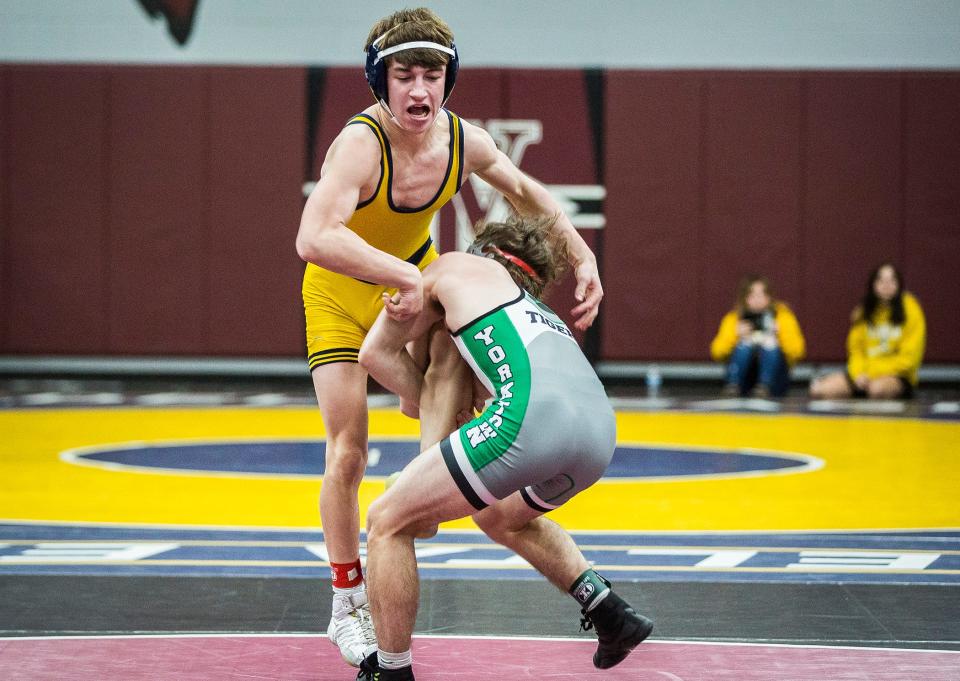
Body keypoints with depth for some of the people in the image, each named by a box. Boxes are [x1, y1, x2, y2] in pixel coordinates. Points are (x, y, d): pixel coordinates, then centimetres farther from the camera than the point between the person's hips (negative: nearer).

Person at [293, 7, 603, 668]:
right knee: (347, 451, -4)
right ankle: (348, 609, 9)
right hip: (340, 292, -5)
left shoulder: (465, 141, -17)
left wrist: (583, 258, -8)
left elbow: (527, 192, 4)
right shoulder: (361, 143, -35)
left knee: (457, 348, -30)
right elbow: (314, 239, -52)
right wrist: (405, 277, -54)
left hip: (415, 274, 5)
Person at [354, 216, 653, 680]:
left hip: (533, 414, -7)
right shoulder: (542, 313, 41)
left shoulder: (457, 267, 27)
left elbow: (377, 351, 28)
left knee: (387, 522, 8)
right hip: (601, 431, 7)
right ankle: (613, 617, 31)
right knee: (500, 517, 37)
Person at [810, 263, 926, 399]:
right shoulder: (863, 312, 8)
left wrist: (874, 373, -15)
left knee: (877, 388, -41)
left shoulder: (910, 310, -6)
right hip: (865, 373, 5)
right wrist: (858, 373, -12)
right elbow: (856, 350, 11)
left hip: (897, 376, -4)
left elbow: (909, 357, -9)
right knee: (819, 390, -18)